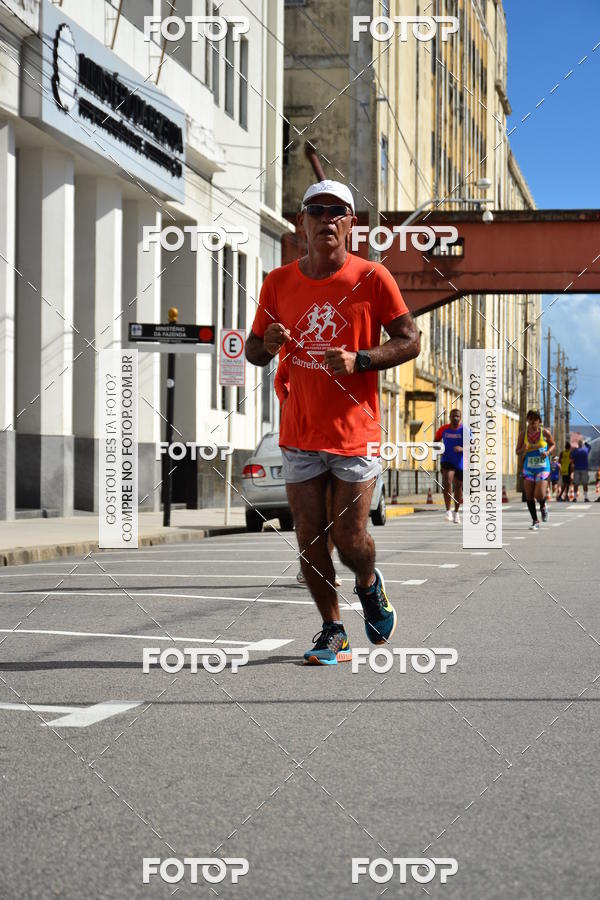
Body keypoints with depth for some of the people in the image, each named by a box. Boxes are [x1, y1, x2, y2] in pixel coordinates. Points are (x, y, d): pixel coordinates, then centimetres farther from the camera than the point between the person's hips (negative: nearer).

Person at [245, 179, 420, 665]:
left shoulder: (372, 278, -3)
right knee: (310, 539, 1)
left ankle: (369, 584, 32)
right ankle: (333, 632, 16)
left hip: (356, 433, -3)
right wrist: (267, 345, -11)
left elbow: (410, 342, -2)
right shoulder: (278, 283, 5)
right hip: (299, 435, 3)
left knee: (349, 538, -3)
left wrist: (358, 360, -17)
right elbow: (253, 351, 14)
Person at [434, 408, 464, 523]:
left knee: (458, 487, 13)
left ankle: (456, 512, 33)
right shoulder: (444, 429, -3)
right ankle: (448, 511, -21)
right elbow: (436, 440, 13)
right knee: (447, 482, -25)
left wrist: (462, 449, -35)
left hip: (461, 463, 0)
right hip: (447, 461, 0)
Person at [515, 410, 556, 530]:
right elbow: (517, 452, 5)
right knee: (529, 496, 1)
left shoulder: (545, 432, -5)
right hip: (528, 468, 2)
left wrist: (548, 452, -9)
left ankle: (543, 507, 22)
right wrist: (523, 450, -19)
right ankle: (535, 521, 15)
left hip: (542, 467, -2)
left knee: (539, 495, -15)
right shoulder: (523, 434, -1)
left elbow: (552, 444, 12)